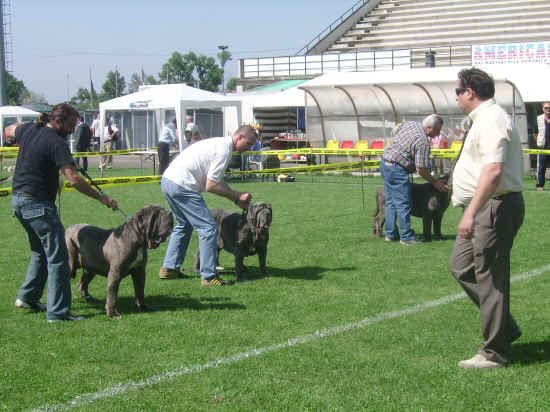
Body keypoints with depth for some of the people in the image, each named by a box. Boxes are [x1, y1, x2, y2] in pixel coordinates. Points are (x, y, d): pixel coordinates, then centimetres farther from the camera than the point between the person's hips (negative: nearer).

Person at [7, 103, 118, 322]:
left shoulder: (28, 130, 7)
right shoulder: (57, 143, -17)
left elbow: (8, 130, 32)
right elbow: (74, 179, -24)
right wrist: (102, 198, -18)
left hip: (18, 200, 9)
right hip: (38, 203, -9)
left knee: (40, 252, 24)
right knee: (57, 257, -4)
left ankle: (27, 297, 30)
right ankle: (57, 311, -4)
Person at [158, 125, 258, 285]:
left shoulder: (219, 143, 18)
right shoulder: (224, 150, -14)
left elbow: (218, 180, 21)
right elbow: (211, 186, -15)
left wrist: (237, 199, 15)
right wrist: (237, 195, -5)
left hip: (167, 180, 11)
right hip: (182, 186, -11)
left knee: (184, 225, 26)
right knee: (208, 228, -6)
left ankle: (169, 268, 30)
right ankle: (209, 276, -4)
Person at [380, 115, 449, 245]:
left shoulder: (410, 124, 6)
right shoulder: (423, 143, -18)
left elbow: (396, 132, 25)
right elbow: (421, 170, -17)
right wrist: (435, 183, -4)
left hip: (384, 162, 10)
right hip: (397, 170, -10)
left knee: (391, 202, 16)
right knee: (404, 204, -5)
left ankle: (390, 234, 21)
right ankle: (406, 237, -1)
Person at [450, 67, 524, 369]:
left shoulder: (491, 120, -17)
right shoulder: (483, 118, 18)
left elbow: (493, 171, -29)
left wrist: (472, 213, -32)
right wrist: (471, 210, 26)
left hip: (495, 208, -11)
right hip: (484, 208, 11)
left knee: (490, 278, -4)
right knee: (462, 267, 15)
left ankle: (494, 353, 6)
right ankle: (505, 329, 24)